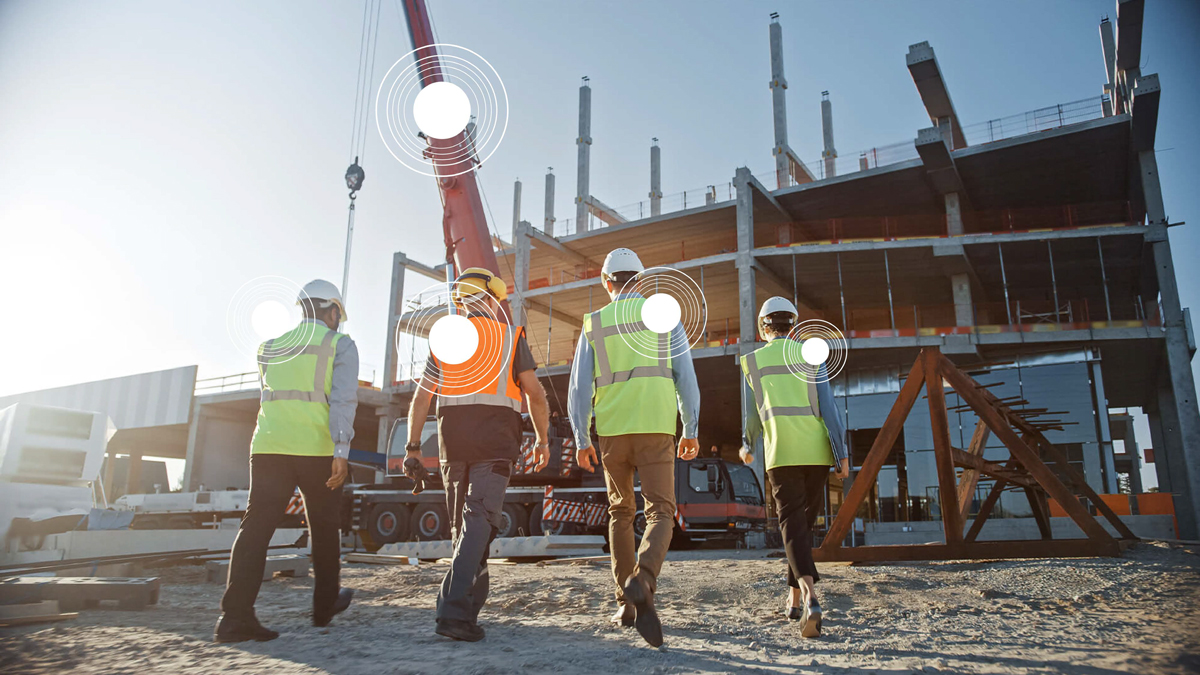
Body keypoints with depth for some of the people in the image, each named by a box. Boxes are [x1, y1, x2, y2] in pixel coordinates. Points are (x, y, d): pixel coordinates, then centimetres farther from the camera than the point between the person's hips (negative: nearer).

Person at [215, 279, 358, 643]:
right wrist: (342, 451, -17)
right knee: (324, 527, 12)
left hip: (269, 448, 4)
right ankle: (325, 605, 25)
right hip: (317, 450, -3)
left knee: (257, 526, -1)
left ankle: (235, 615, -11)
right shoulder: (340, 345, 3)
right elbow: (343, 398, -10)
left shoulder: (269, 347, 19)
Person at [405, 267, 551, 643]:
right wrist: (543, 440, 9)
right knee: (479, 519, -10)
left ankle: (472, 603, 22)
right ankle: (454, 610, -22)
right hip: (496, 438, -3)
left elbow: (421, 398, 7)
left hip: (453, 438, 4)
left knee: (461, 522, 15)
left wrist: (412, 448, 7)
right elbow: (535, 392, 0)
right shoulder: (510, 336, 7)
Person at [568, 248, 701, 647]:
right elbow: (685, 377, 0)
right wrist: (691, 430, 4)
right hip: (655, 429, -2)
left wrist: (581, 441, 5)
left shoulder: (594, 325, 9)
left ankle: (625, 603, 15)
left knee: (620, 513, 17)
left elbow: (580, 387, 2)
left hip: (612, 432, 2)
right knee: (661, 514, -2)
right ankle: (642, 583, -29)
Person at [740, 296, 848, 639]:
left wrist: (747, 446, 31)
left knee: (792, 523, -6)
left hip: (781, 453, -2)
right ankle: (795, 598, 25)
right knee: (805, 521, 15)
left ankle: (810, 596, -28)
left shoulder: (752, 361, 7)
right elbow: (828, 404, -1)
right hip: (817, 451, 2)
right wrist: (842, 453, -2)